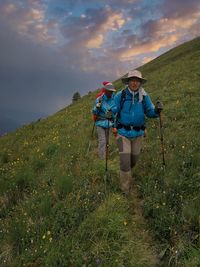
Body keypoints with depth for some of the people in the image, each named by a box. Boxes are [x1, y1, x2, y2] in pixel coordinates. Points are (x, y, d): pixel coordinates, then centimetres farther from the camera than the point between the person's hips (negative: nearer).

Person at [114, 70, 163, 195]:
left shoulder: (144, 96, -3)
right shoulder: (120, 95, -9)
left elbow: (150, 112, -4)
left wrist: (157, 110, -26)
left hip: (138, 133, 3)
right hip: (123, 132, -3)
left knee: (134, 159, 17)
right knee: (125, 161, -7)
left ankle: (126, 172, 52)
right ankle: (126, 189, 12)